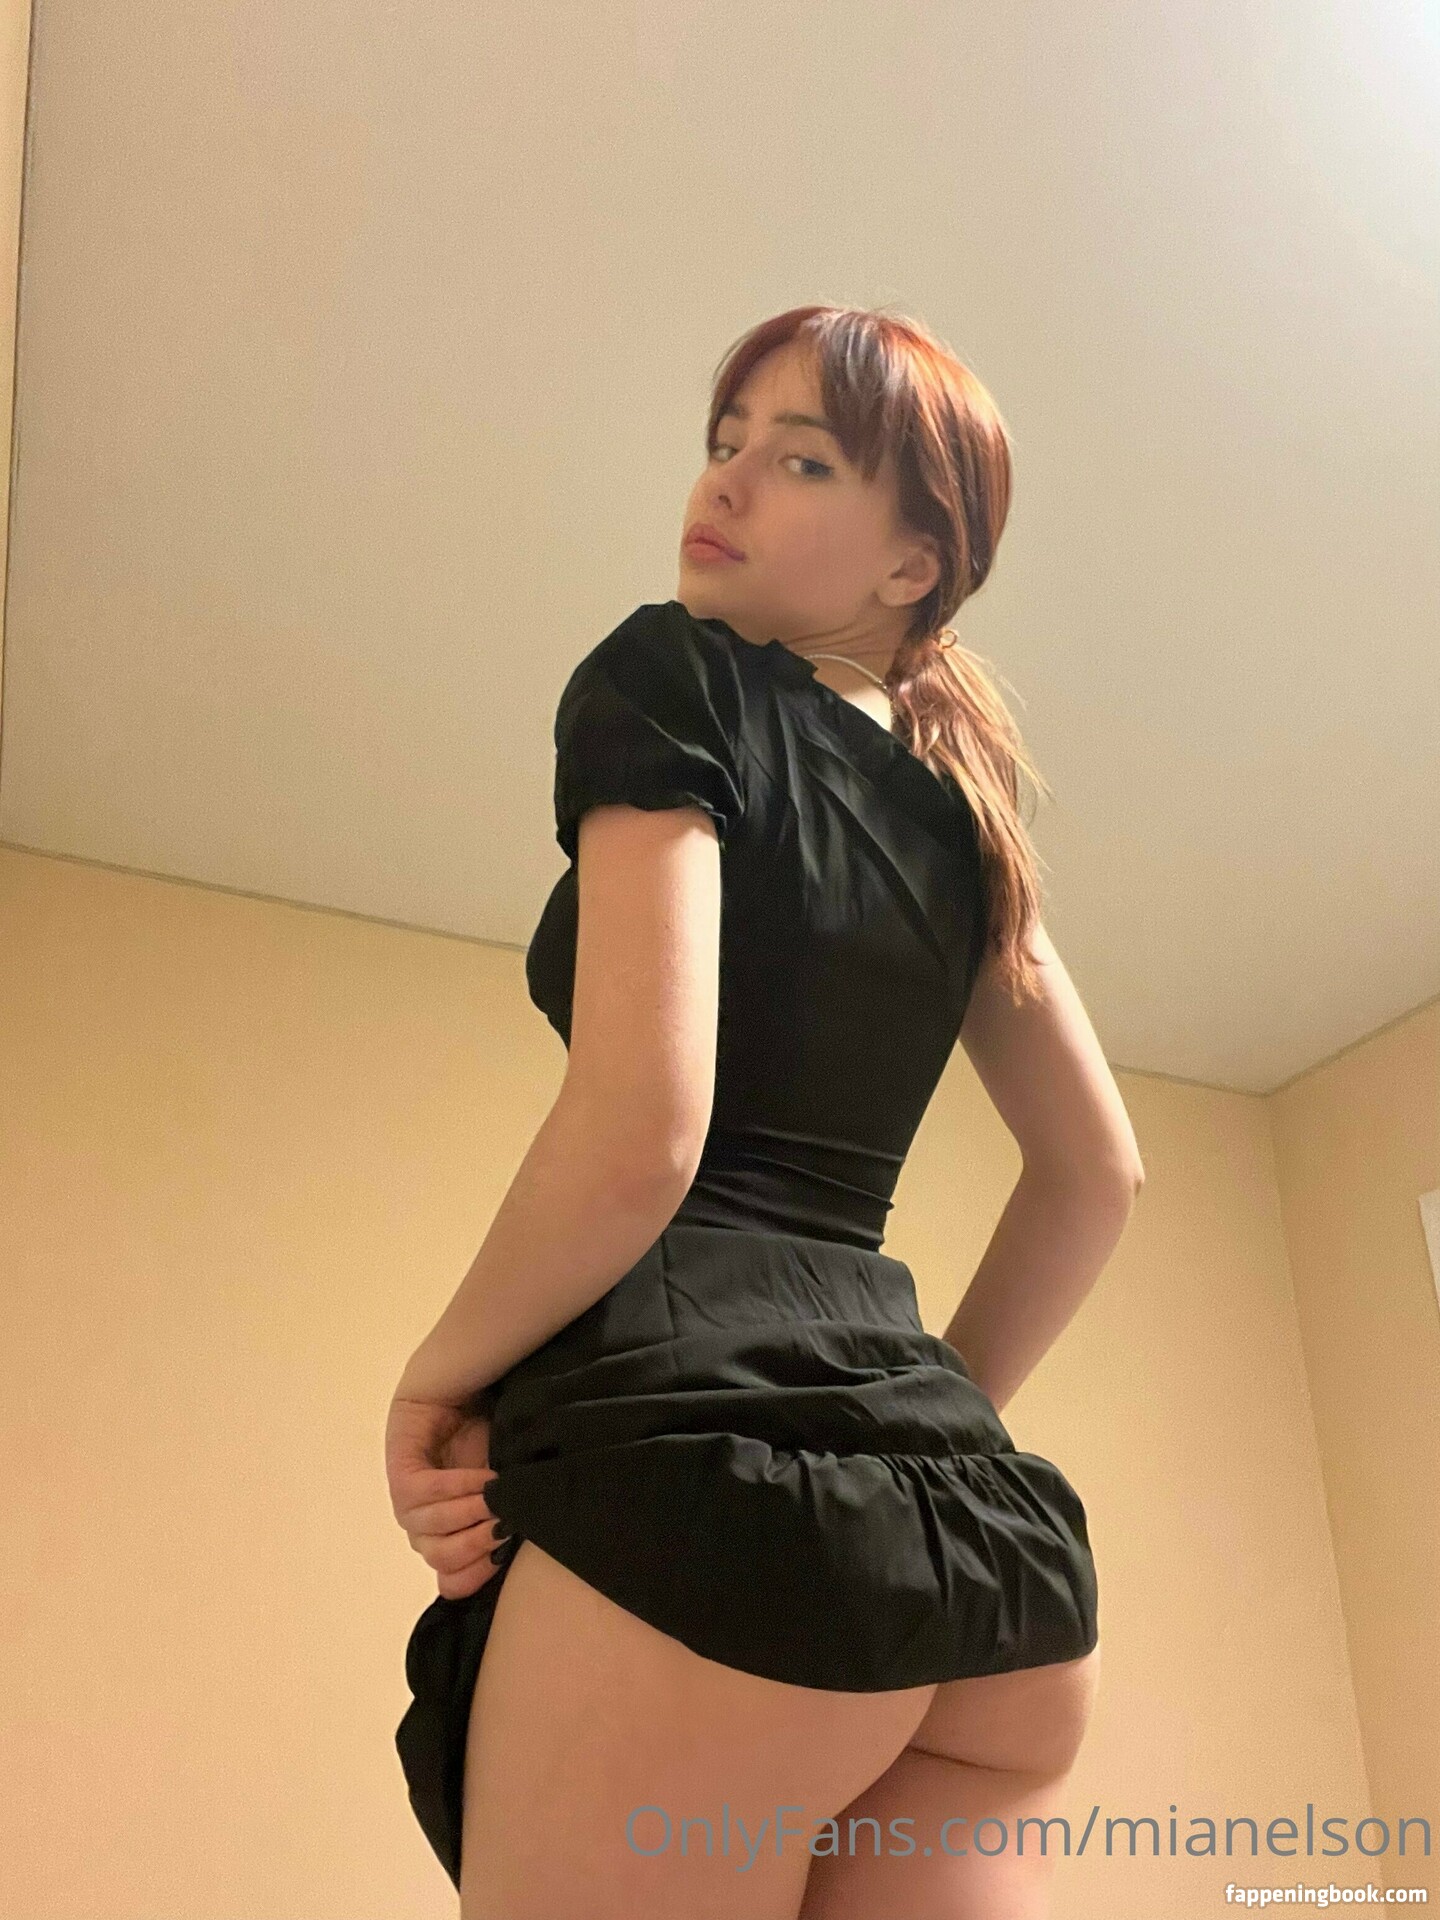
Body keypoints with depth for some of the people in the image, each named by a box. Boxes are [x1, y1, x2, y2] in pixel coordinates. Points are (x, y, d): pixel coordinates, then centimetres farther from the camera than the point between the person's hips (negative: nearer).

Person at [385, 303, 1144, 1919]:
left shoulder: (671, 675, -2)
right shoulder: (955, 803, 20)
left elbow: (639, 1137, -15)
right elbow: (1098, 1174, 22)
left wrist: (435, 1377, 1)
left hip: (699, 1457, -7)